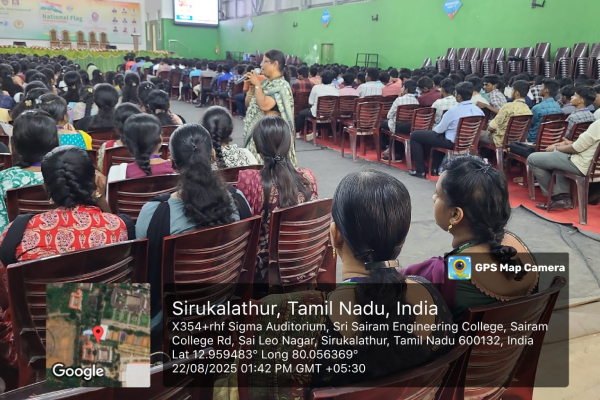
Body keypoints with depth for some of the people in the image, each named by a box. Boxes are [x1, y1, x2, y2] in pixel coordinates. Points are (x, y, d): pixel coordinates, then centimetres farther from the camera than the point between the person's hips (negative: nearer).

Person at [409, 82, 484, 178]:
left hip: (452, 142, -7)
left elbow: (439, 129, -12)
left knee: (415, 135, 4)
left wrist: (434, 128, 13)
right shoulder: (479, 110, -4)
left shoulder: (453, 111, -23)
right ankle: (436, 168, 37)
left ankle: (420, 171, 8)